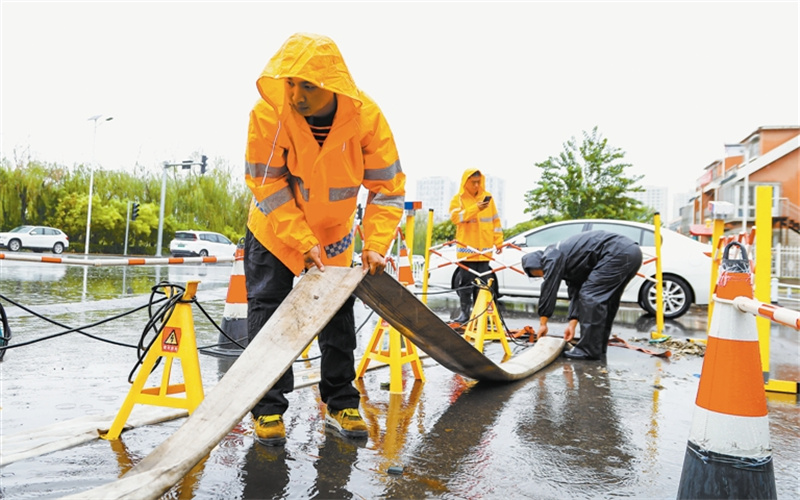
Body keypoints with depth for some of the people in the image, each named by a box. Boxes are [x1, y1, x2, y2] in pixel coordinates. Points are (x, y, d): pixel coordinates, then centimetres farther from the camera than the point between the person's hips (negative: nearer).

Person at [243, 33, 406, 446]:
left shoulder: (366, 116, -23)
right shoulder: (268, 114, -26)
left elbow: (387, 187, -18)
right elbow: (268, 186, -22)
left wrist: (375, 244, -27)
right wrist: (303, 243, -28)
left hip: (334, 232, 2)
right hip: (275, 229, -2)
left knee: (338, 313, 7)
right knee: (267, 311, -5)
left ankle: (340, 404, 21)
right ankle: (268, 409, 9)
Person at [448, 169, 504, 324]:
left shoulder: (487, 197, 10)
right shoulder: (458, 199, 2)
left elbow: (495, 220, 13)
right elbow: (455, 217, -15)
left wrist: (498, 241, 8)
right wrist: (475, 209, -25)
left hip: (484, 248, 2)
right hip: (466, 248, -2)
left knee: (483, 282, 5)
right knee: (466, 281, -1)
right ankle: (464, 312, 6)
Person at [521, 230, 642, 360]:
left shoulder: (552, 257, -2)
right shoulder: (566, 259, 26)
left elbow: (548, 290, -2)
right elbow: (576, 293, 25)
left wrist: (543, 323, 6)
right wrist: (572, 323, 20)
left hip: (619, 252, -11)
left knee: (591, 296, -8)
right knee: (603, 300, 18)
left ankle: (589, 350, -5)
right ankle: (599, 345, 23)